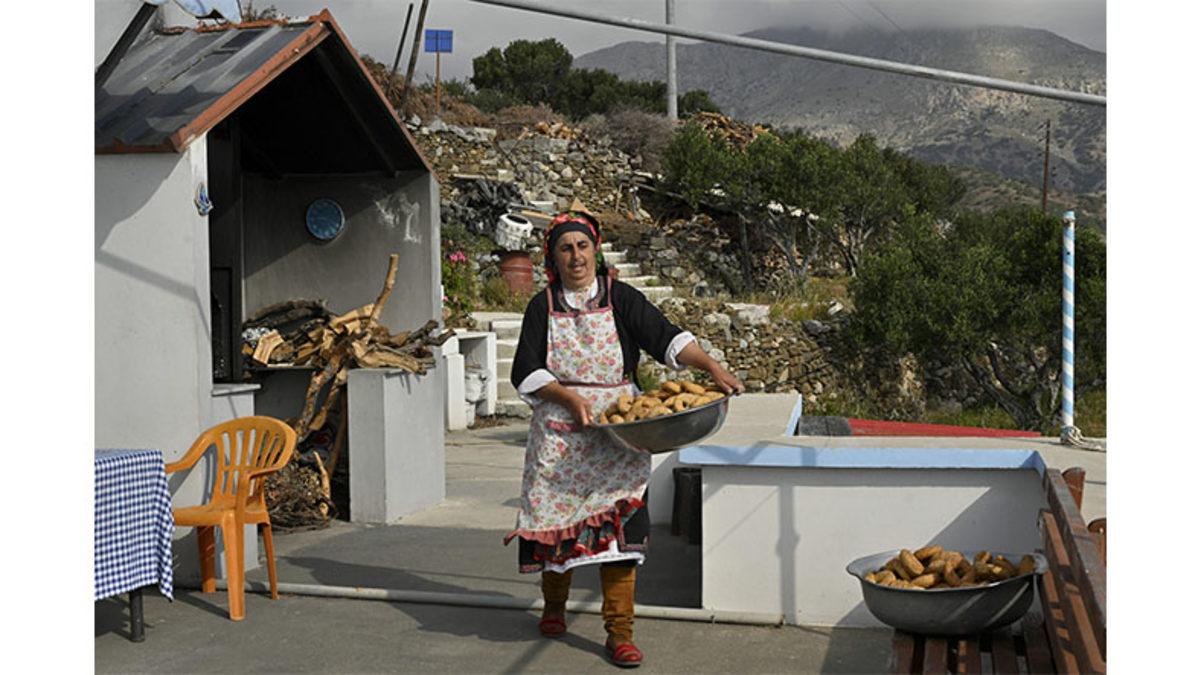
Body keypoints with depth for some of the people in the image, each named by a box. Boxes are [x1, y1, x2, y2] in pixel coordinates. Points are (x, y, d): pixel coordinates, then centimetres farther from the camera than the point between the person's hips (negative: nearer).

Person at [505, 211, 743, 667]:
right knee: (557, 514, 5)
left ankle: (619, 631, -4)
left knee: (617, 523, -9)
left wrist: (712, 367, -26)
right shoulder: (542, 307, 6)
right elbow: (526, 373, 1)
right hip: (559, 430, 1)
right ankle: (554, 606, 30)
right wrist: (570, 397, -14)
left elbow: (665, 337, -10)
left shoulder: (621, 299, 3)